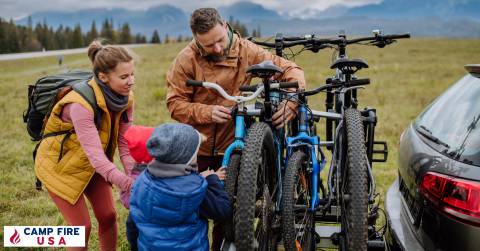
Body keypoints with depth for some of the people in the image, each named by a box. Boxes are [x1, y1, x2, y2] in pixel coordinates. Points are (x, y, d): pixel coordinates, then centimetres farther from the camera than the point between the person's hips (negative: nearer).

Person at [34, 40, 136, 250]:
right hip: (59, 165, -6)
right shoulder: (81, 104, -36)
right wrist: (130, 186, -46)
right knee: (82, 227, -2)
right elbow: (96, 155, -40)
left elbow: (125, 142, -16)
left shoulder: (124, 98, -15)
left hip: (92, 165, 6)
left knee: (108, 216, 7)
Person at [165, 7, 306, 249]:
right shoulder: (186, 60, -13)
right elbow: (175, 104, -12)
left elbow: (291, 70, -10)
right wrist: (207, 112, -29)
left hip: (231, 145, 1)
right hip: (196, 146, -1)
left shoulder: (245, 51, -10)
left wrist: (290, 102, -29)